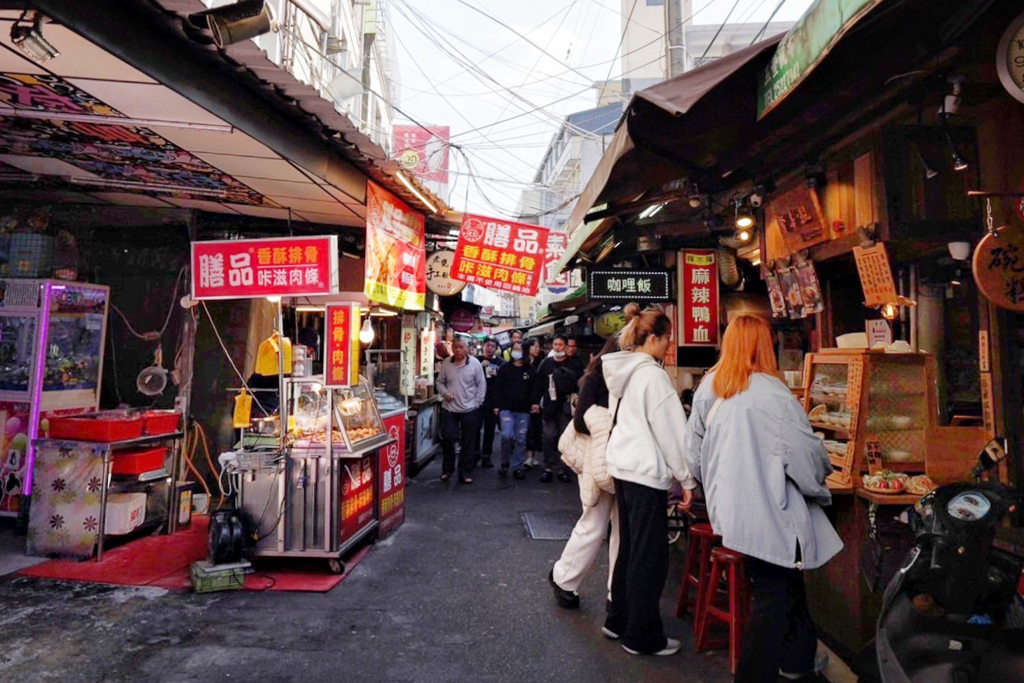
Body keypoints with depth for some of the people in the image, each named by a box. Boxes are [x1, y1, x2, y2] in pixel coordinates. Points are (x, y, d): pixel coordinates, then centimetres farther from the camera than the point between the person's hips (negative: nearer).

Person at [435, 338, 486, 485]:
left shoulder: (475, 363, -6)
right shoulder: (446, 363, 0)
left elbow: (481, 384, -1)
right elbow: (440, 382, 10)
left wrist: (477, 402, -4)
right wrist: (444, 392, -9)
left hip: (470, 409, -1)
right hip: (449, 408, 1)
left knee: (468, 443, 5)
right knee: (447, 438, 3)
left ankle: (464, 473, 15)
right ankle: (447, 469, 22)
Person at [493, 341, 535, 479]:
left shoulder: (530, 370, 6)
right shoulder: (504, 368, 4)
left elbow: (535, 389, 8)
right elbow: (497, 388, 3)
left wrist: (533, 403, -2)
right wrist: (497, 405, -2)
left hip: (524, 410, 2)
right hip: (507, 408, -1)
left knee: (521, 440, 4)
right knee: (507, 436, -15)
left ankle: (517, 467, 14)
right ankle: (504, 464, 6)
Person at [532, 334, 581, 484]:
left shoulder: (572, 364, 1)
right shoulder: (546, 363, 6)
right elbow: (538, 383, 7)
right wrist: (535, 401, 2)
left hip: (565, 406, -1)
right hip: (549, 405, 1)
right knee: (549, 437, 2)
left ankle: (562, 468, 11)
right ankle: (548, 468, 8)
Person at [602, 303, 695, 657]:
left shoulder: (621, 372, 10)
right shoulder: (651, 374, -17)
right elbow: (670, 430, -15)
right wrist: (687, 478, -9)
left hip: (623, 467, 9)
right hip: (647, 472, -9)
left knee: (629, 548, 19)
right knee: (649, 557, 2)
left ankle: (619, 620, 30)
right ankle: (642, 637, 13)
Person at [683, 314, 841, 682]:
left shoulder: (708, 388, 2)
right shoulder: (770, 392, -17)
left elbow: (694, 452, 9)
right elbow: (807, 451, -12)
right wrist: (823, 471, 9)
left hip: (730, 510, 7)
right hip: (770, 512, -7)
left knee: (787, 584, 24)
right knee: (774, 599, 6)